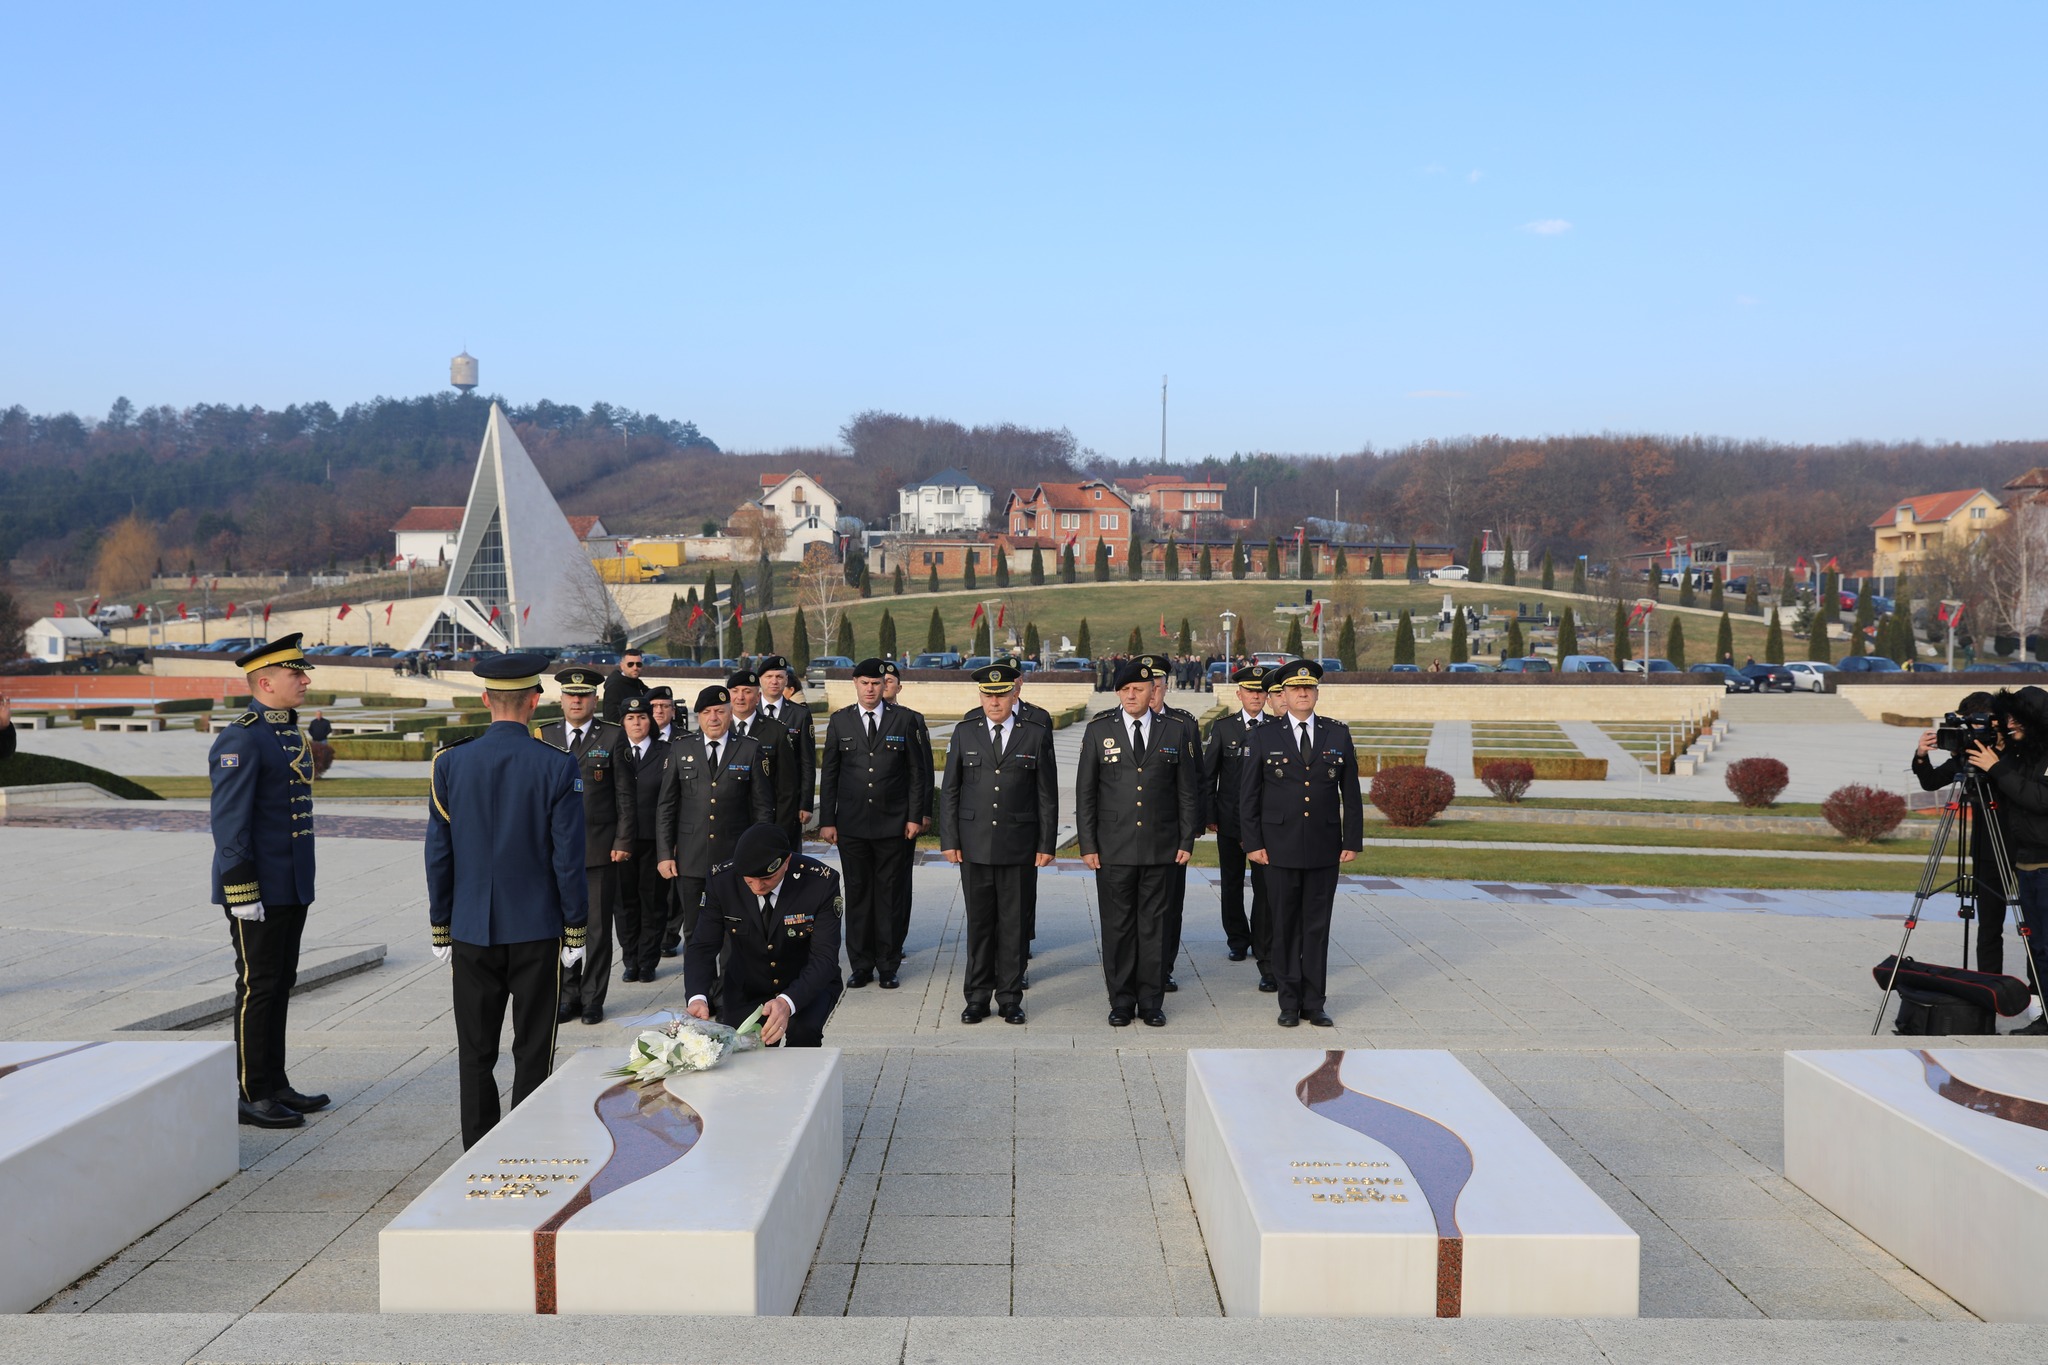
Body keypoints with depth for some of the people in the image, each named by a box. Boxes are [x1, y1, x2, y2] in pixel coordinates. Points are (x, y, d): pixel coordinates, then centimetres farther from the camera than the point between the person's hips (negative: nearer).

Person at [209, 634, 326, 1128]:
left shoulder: (290, 733, 14)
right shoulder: (240, 739, -15)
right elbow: (229, 823, -19)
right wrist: (242, 894, -22)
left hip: (292, 887, 9)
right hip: (258, 891, -9)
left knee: (280, 985, 14)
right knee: (257, 987, -1)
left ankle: (275, 1085, 23)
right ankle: (251, 1096, 8)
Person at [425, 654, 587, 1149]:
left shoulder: (449, 763, -3)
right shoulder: (557, 767, -10)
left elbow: (438, 856, 1)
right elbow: (569, 858, -9)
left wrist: (441, 931, 9)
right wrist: (576, 931, 0)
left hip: (471, 932, 2)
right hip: (537, 929, -2)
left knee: (475, 1053, 11)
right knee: (533, 1053, 7)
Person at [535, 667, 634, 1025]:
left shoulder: (613, 737, 1)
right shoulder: (544, 736, 8)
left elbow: (624, 794, 1)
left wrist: (623, 841, -5)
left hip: (600, 848, -2)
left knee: (598, 926, 3)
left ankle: (592, 999, 14)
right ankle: (568, 996, 19)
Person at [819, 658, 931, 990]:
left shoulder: (903, 720, 3)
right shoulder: (839, 721, 6)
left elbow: (917, 771, 5)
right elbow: (828, 773, 7)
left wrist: (914, 816, -1)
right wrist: (826, 820, 2)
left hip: (892, 823, -1)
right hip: (851, 824, 1)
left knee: (890, 894, 4)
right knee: (857, 893, 5)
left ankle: (888, 966, 13)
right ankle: (860, 966, 14)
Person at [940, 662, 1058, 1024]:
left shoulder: (1037, 735, 2)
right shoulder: (964, 733, 6)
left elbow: (1047, 795, 3)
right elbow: (949, 791, 7)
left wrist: (1046, 844, -1)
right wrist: (949, 840, 1)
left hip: (1019, 846, -1)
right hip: (974, 845, 1)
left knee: (1014, 923, 4)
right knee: (979, 923, 6)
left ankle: (1010, 998, 15)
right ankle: (977, 998, 16)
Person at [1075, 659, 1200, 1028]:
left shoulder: (1175, 731, 5)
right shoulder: (1098, 731, 2)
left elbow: (1188, 791, 7)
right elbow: (1085, 793, 3)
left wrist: (1187, 841, 2)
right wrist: (1087, 845, -2)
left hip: (1161, 848, 1)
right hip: (1113, 849, 0)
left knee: (1154, 925, 6)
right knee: (1117, 926, 5)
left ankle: (1151, 1002, 17)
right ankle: (1121, 1002, 16)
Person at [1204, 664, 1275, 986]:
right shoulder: (1223, 727, 3)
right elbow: (1207, 774, 4)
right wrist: (1209, 815, -1)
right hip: (1229, 820, 2)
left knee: (1265, 889, -9)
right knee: (1232, 885, 16)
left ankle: (1267, 962, -8)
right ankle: (1238, 940, 37)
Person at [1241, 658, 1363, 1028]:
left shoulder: (1338, 735, 7)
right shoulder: (1265, 737, 2)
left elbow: (1351, 793, 8)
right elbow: (1248, 794, 3)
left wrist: (1352, 842, 2)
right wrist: (1253, 843, -3)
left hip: (1324, 850, 1)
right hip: (1280, 849, -1)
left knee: (1317, 927, 6)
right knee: (1285, 927, 5)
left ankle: (1315, 1004, 15)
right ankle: (1290, 1004, 14)